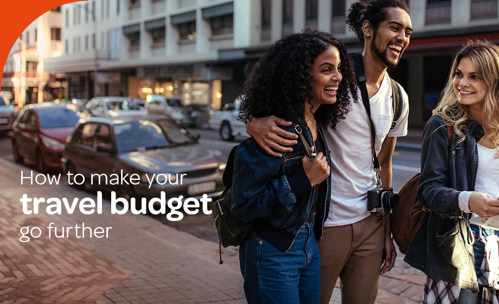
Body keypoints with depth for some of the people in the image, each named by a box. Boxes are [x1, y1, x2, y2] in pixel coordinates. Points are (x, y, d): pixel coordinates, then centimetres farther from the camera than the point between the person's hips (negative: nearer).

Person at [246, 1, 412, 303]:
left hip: (370, 224, 5)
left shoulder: (398, 98, 7)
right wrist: (255, 123, -37)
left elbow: (383, 164, 14)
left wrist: (387, 231, 13)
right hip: (324, 222, -5)